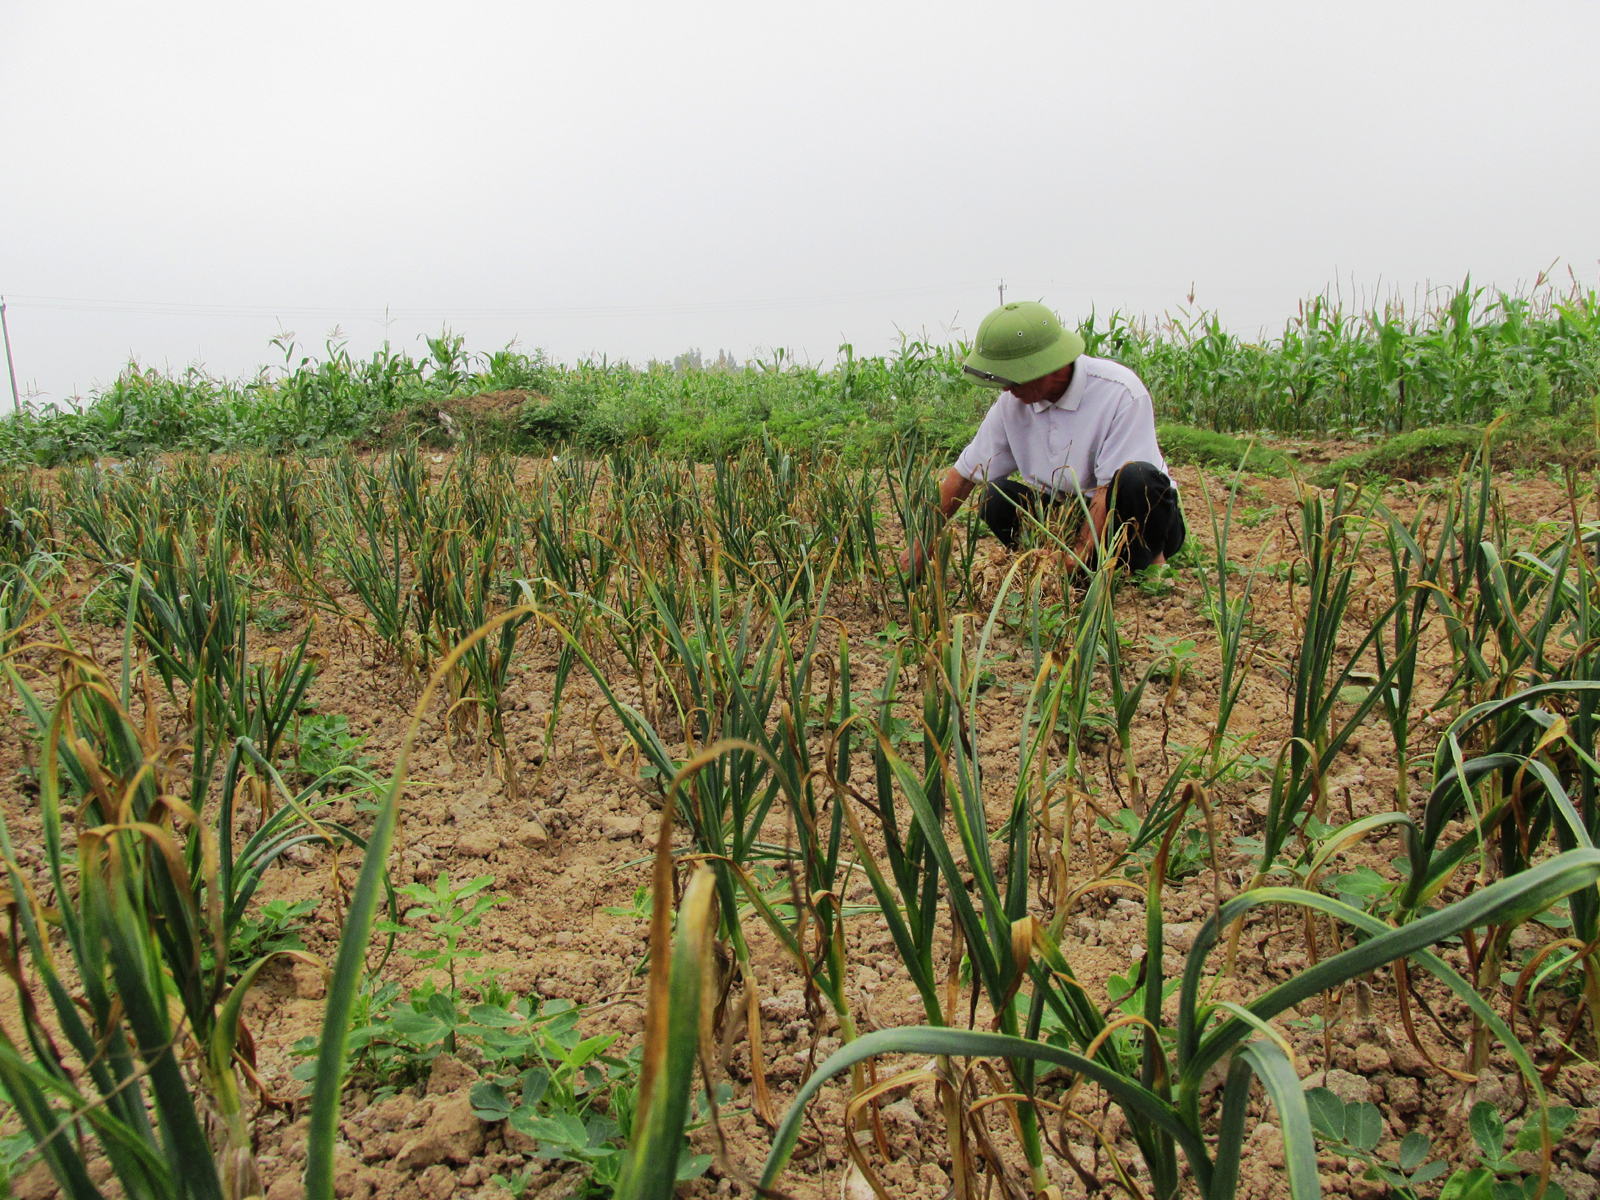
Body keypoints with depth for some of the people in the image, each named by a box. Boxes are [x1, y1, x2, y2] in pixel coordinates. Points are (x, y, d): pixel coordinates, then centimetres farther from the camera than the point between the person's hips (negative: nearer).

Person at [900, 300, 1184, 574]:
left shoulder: (1121, 393, -22)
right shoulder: (1012, 402, -7)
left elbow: (1112, 488, -25)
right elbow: (964, 474, -1)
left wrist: (1077, 558, -33)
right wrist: (921, 545, -4)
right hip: (1070, 515, 4)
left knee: (1137, 479, -37)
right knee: (998, 499, -20)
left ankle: (1147, 563, -8)